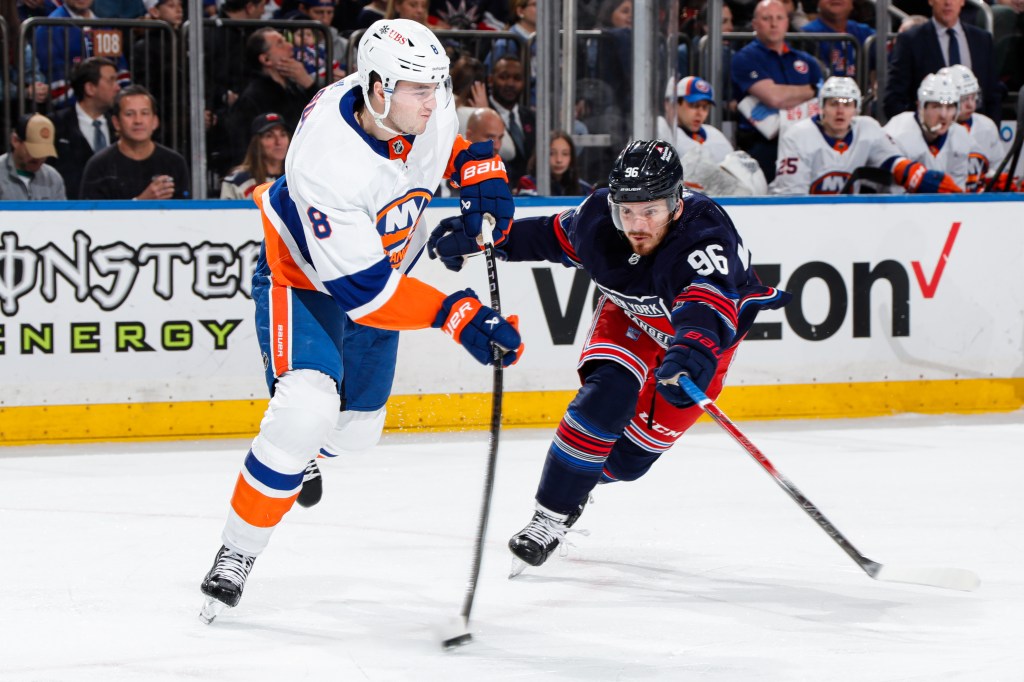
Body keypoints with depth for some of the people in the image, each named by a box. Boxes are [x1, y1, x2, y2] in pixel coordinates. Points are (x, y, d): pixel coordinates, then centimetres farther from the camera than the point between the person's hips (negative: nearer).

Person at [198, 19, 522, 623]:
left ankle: (301, 448, 55)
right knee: (306, 409, -28)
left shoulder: (427, 104, -20)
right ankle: (237, 553, -13)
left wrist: (482, 172, -10)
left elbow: (459, 139, 10)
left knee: (355, 428, 16)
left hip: (384, 264, 7)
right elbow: (362, 288, -36)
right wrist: (457, 315, -40)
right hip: (303, 275, -7)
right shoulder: (326, 160, -39)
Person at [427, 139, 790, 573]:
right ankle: (550, 517, -13)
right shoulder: (598, 218, -27)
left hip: (707, 331, -2)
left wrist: (692, 354, -79)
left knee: (630, 455, -4)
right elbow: (553, 236, -3)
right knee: (607, 398, -25)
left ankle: (575, 481, 28)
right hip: (630, 313, 2)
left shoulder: (706, 236, -42)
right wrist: (479, 238, -8)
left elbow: (707, 309, -59)